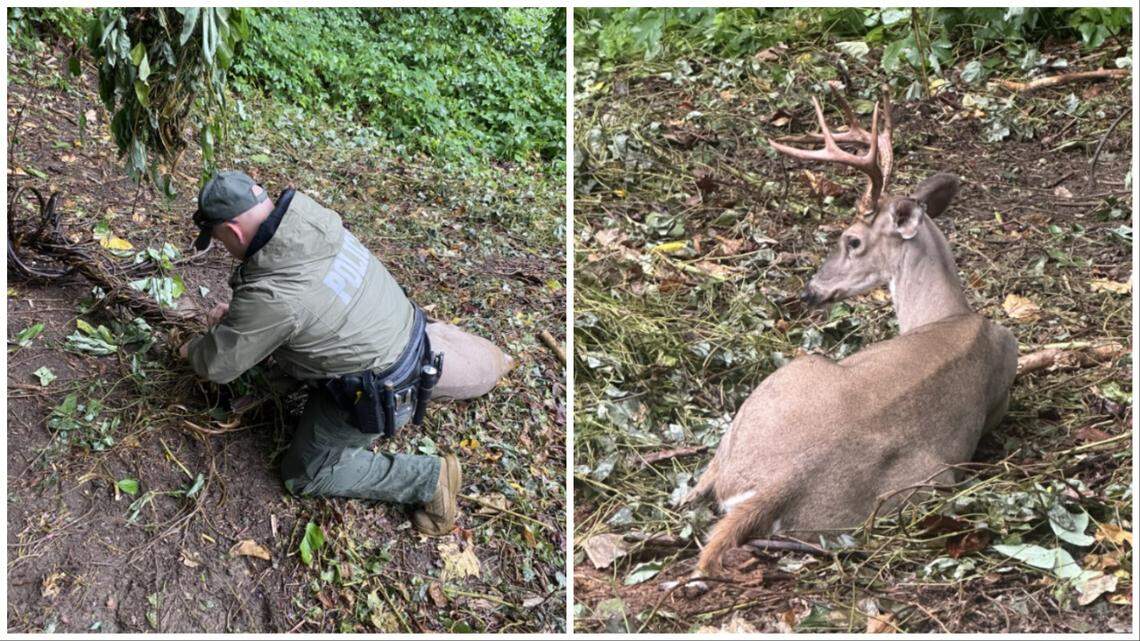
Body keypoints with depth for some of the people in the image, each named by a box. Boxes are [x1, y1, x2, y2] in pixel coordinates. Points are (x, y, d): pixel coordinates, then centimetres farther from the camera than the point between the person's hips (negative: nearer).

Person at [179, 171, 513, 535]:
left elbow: (218, 364, -14)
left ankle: (429, 479, 4)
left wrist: (193, 350, 7)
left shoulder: (271, 298, -32)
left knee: (304, 475, 8)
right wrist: (236, 310, 10)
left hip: (373, 397, -7)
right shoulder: (308, 215, -10)